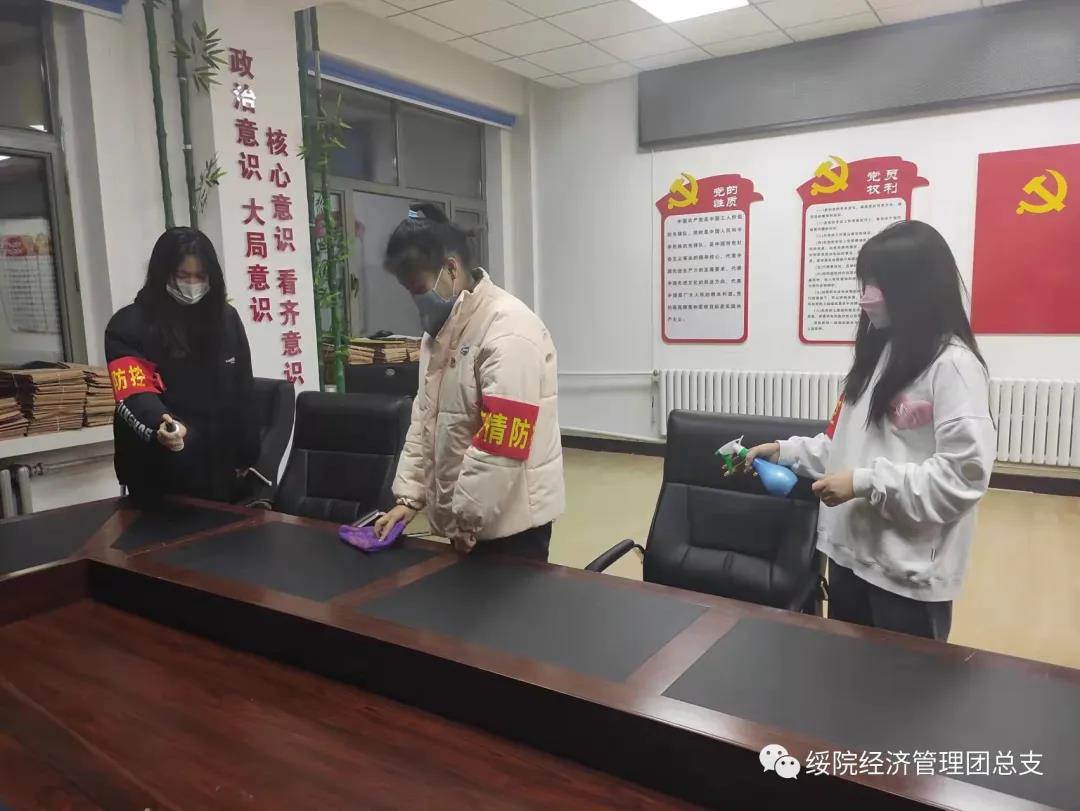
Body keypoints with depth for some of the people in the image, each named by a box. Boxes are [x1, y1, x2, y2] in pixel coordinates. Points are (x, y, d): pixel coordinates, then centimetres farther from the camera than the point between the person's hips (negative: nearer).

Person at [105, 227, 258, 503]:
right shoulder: (129, 325, -9)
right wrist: (161, 424, -42)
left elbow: (242, 393, 7)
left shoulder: (226, 318, 4)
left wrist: (245, 455, 7)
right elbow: (134, 392, -21)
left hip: (219, 468, 4)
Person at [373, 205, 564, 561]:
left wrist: (465, 518, -16)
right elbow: (424, 420, 11)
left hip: (509, 518, -8)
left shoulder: (509, 332, -21)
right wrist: (410, 496, 5)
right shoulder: (441, 328, 9)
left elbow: (501, 444, -25)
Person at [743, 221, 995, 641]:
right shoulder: (877, 353, 11)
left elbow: (965, 476, -20)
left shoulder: (953, 365, -15)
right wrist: (785, 451, 4)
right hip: (849, 553, 8)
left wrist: (866, 482, -21)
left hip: (909, 574, -8)